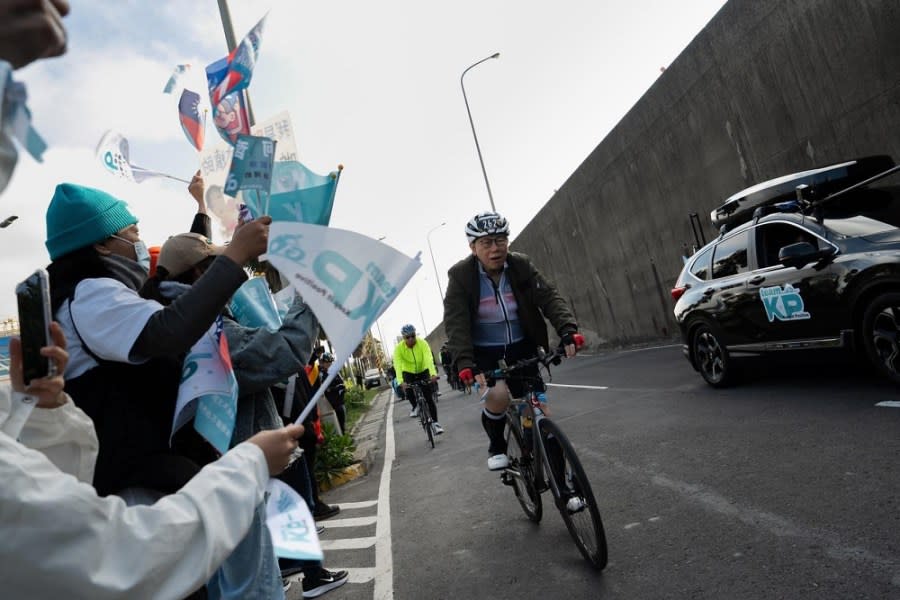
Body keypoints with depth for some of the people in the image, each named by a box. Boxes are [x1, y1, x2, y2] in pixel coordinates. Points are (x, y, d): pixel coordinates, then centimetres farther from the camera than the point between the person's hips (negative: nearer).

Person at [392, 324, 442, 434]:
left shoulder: (422, 343, -25)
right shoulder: (399, 348, -24)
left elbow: (429, 359, -38)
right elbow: (397, 365, -36)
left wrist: (433, 374, -55)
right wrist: (401, 382, -51)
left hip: (423, 371, 0)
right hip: (408, 372, 1)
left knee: (429, 398, -11)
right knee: (408, 389, -27)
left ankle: (435, 423, -1)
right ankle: (415, 407, 3)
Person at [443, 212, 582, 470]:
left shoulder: (521, 265, -8)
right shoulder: (460, 275, -16)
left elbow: (549, 297, -16)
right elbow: (455, 323, -23)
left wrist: (567, 330, -34)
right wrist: (465, 363, -36)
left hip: (521, 347, 3)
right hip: (484, 352, -3)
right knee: (498, 395, -27)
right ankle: (497, 447, 3)